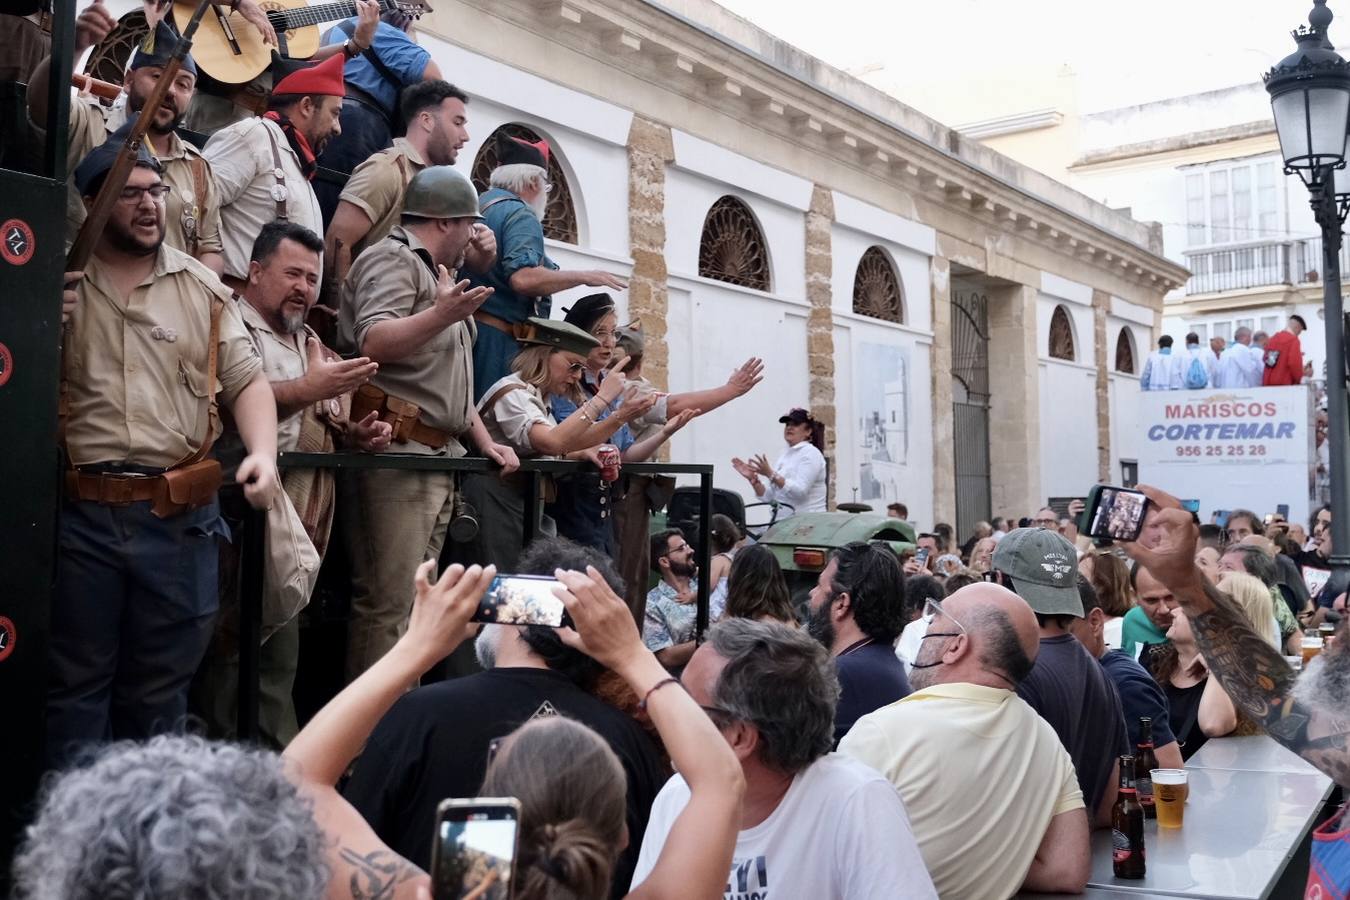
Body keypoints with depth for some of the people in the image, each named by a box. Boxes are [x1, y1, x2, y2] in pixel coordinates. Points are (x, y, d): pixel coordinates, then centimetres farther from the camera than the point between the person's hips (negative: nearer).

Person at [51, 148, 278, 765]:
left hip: (180, 516, 2)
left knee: (160, 686, 14)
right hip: (79, 514, -1)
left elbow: (246, 379, 5)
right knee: (74, 682, 10)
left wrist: (263, 453, -12)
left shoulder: (202, 288, 8)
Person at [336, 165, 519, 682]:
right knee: (388, 602, -11)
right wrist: (441, 315, -33)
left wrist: (485, 442, 18)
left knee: (415, 600, 10)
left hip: (440, 459, 10)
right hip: (396, 452, -10)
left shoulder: (438, 275, 26)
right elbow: (372, 343, -21)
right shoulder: (393, 260, -3)